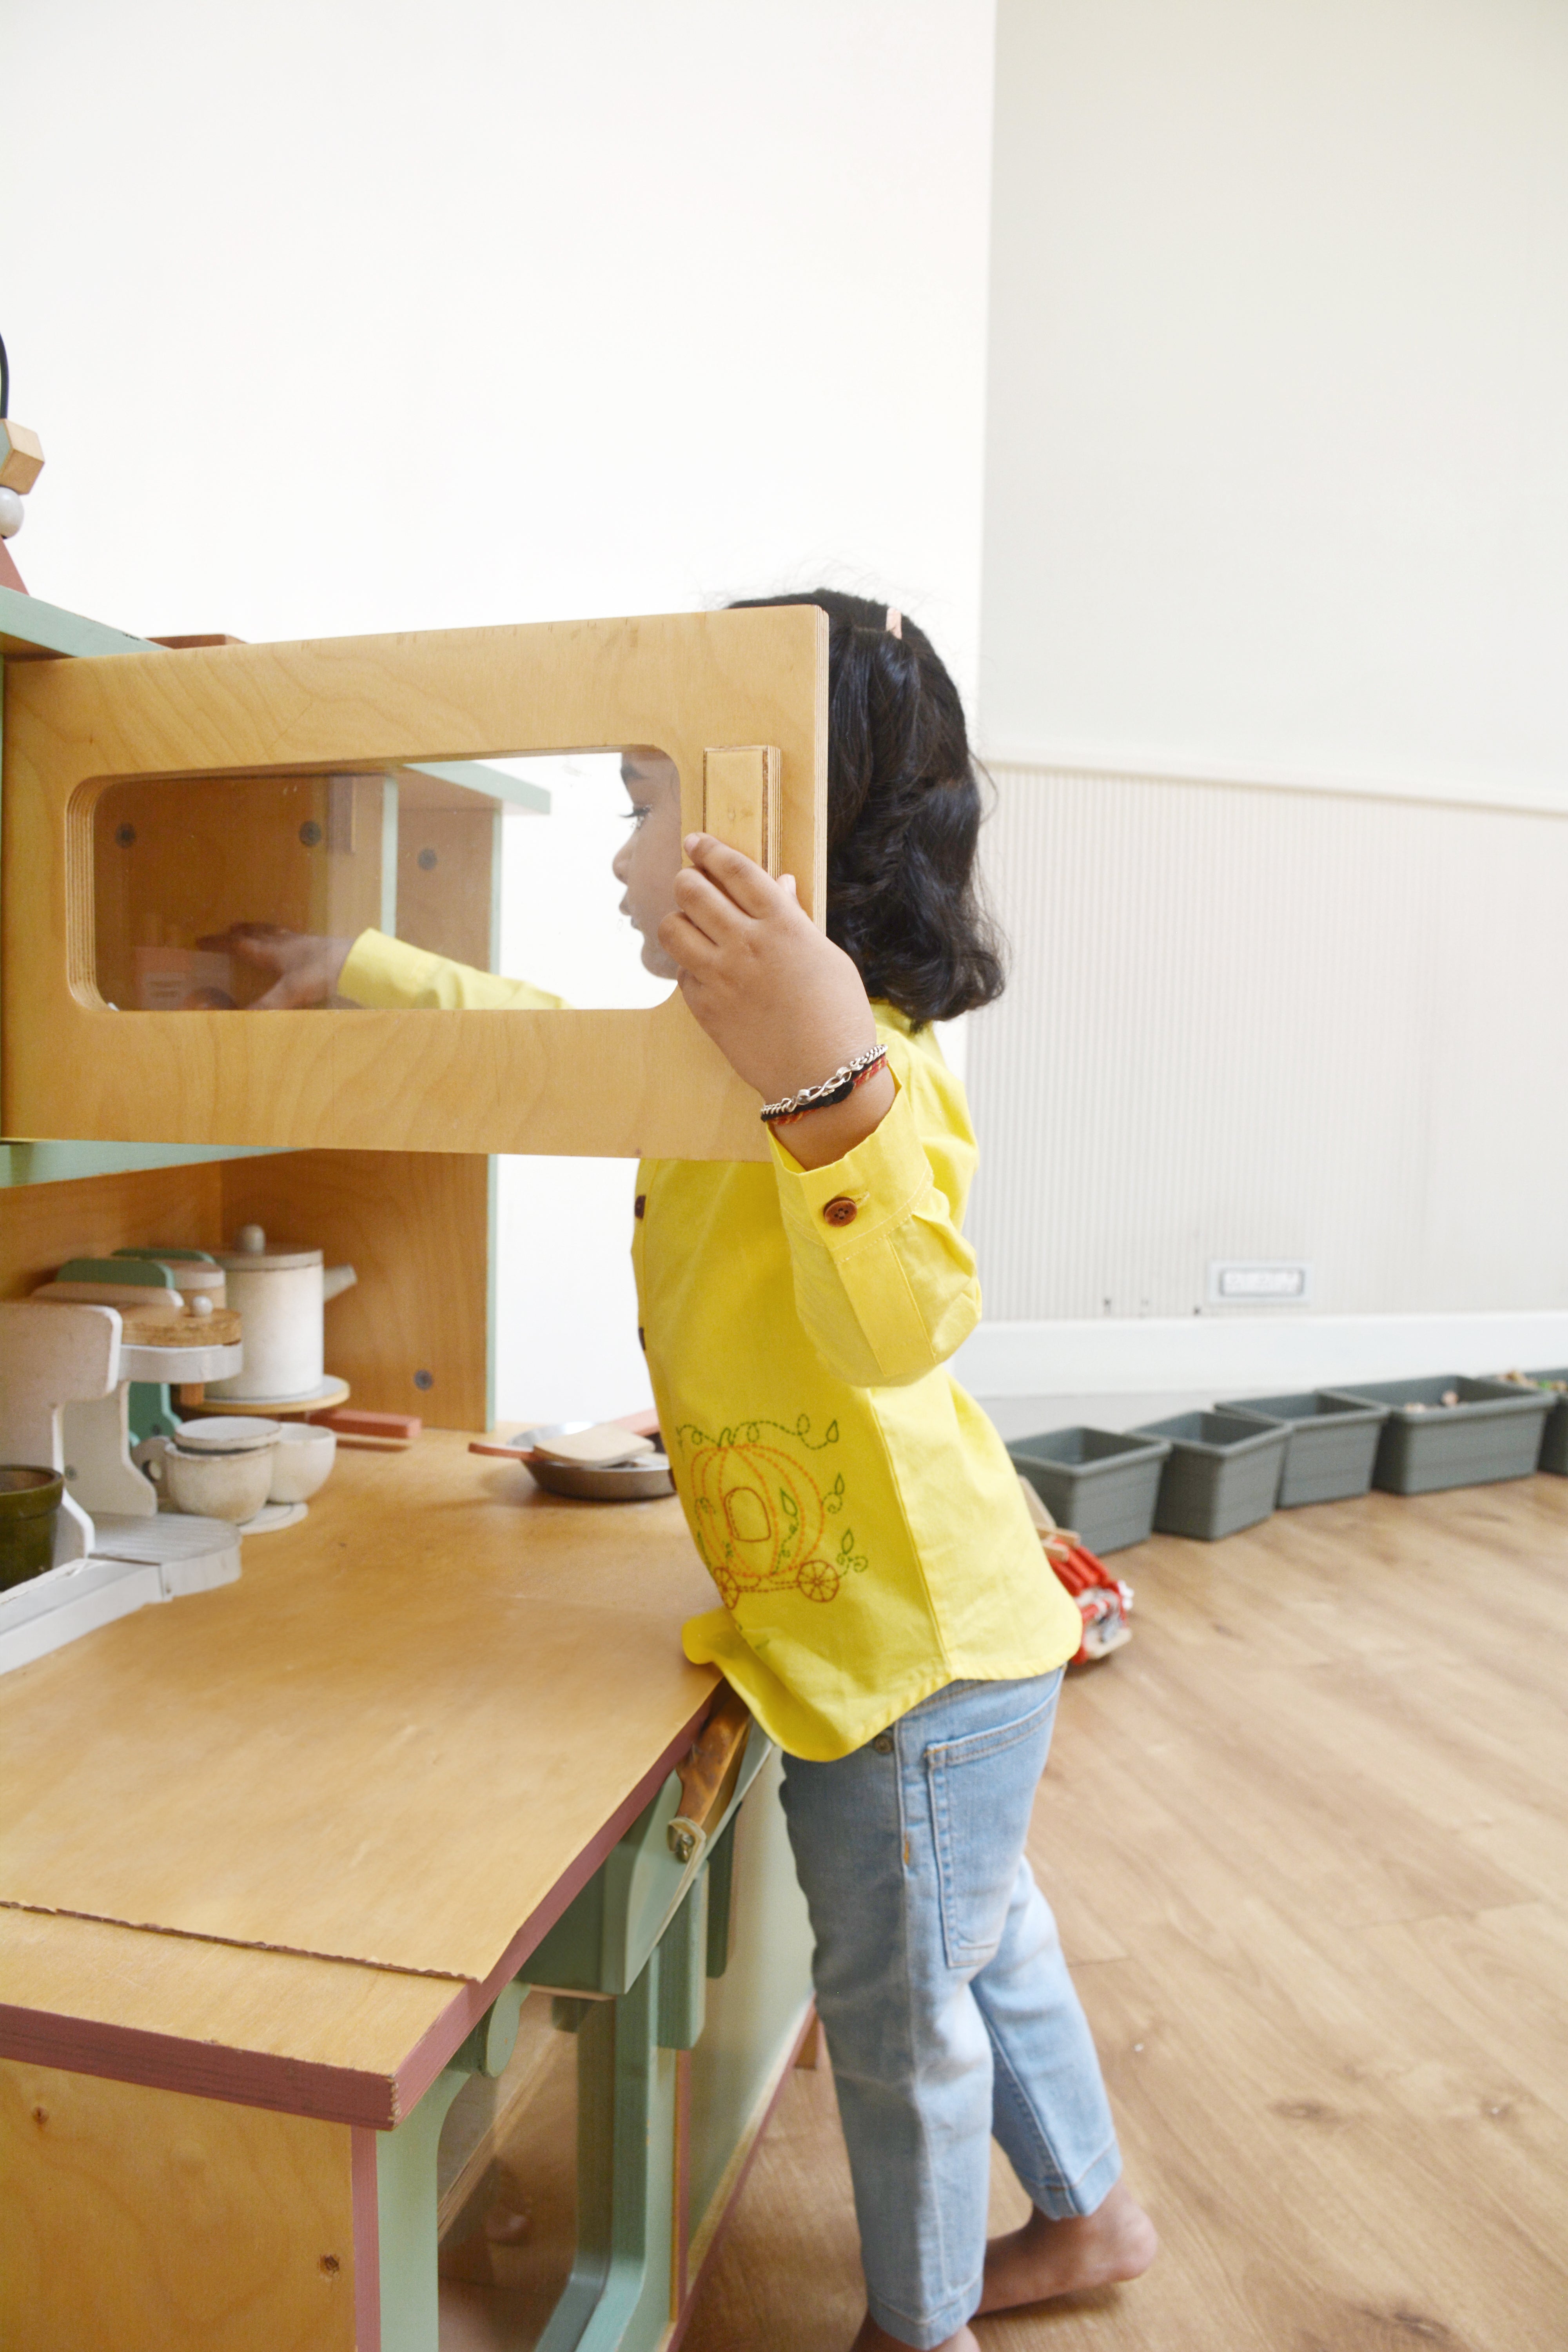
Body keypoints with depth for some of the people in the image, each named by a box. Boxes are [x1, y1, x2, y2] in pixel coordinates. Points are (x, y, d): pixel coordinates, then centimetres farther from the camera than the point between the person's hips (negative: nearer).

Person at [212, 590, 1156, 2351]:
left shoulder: (868, 1067, -27)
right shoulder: (720, 1050, 5)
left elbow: (903, 1322, -43)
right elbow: (545, 1035, 20)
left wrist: (825, 1082, -57)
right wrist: (351, 972, 23)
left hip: (917, 1647, -9)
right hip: (900, 1630, 9)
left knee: (899, 2005, 14)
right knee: (981, 1939, 27)